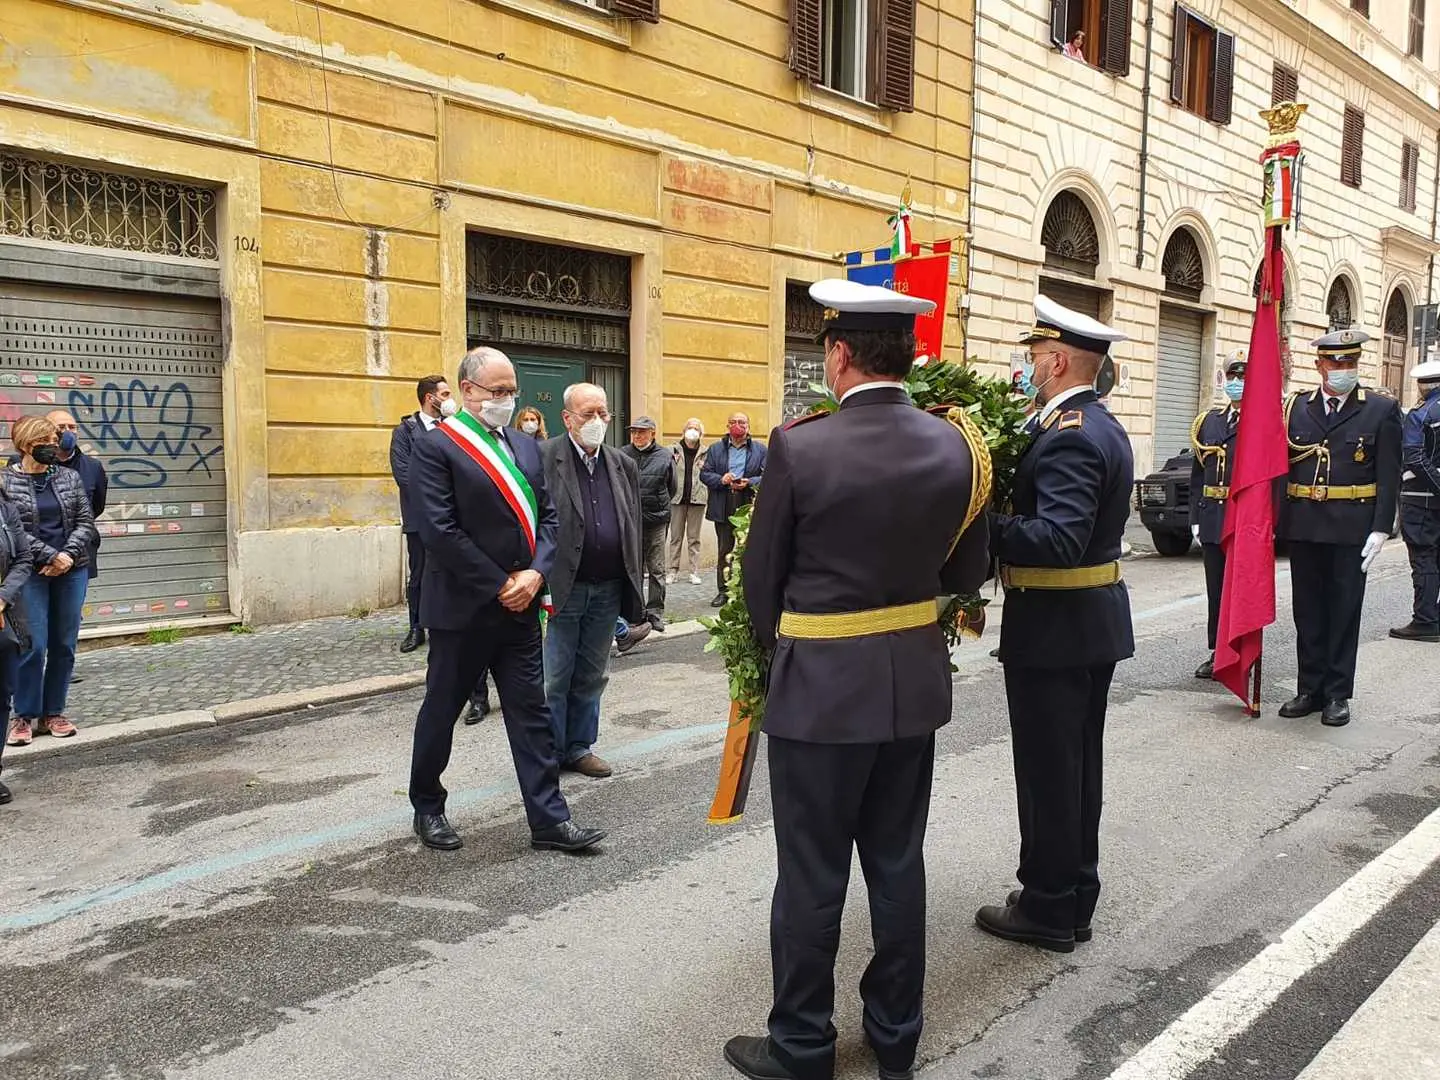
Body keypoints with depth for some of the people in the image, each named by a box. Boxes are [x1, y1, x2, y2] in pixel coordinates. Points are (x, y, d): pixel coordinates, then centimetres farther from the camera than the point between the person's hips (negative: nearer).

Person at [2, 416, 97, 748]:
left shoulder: (69, 477, 9)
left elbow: (85, 521, 6)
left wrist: (69, 556, -9)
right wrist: (51, 556, -15)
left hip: (72, 571, 4)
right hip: (31, 573, -4)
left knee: (64, 645, 6)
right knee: (34, 646, -6)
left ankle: (53, 713, 17)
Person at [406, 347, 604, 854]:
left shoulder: (526, 447, 11)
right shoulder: (435, 447, -10)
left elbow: (548, 517, 10)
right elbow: (440, 531, -18)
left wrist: (535, 574, -8)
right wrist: (500, 585, -15)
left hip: (521, 606, 6)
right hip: (461, 608, -5)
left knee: (532, 713, 6)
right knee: (440, 711, 11)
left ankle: (549, 818, 12)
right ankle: (427, 808, 29)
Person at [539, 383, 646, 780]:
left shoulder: (623, 466, 10)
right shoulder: (542, 458, -8)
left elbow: (634, 530, 13)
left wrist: (634, 588, 10)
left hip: (608, 591, 5)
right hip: (559, 588, -5)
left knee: (591, 677, 15)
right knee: (554, 679, 5)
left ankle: (579, 747, 28)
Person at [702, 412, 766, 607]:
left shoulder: (760, 450, 6)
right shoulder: (715, 449, 11)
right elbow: (704, 474, 6)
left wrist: (749, 483, -17)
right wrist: (721, 479, -12)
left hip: (749, 507, -2)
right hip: (723, 508, 2)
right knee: (724, 550, 7)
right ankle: (723, 591, 13)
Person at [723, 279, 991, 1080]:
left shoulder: (799, 448, -16)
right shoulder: (958, 447, -2)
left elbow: (761, 577, -6)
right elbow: (967, 573, 6)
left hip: (821, 689, -5)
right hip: (914, 683, 5)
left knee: (813, 876, 8)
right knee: (899, 864, 17)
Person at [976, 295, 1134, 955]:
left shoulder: (1067, 438, -21)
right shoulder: (1105, 428, 12)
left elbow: (1057, 539, -31)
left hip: (1054, 628, -10)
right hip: (1097, 622, 10)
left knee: (1047, 771, 3)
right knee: (1078, 767, 18)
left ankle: (1048, 910, 16)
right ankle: (1074, 899, 31)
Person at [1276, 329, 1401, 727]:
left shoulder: (1381, 410, 1)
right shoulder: (1295, 407, 7)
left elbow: (1389, 476, -2)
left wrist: (1380, 529, -9)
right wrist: (1274, 520, 0)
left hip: (1351, 528, -2)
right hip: (1302, 526, 2)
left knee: (1344, 610, 5)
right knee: (1308, 609, 9)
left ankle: (1337, 694, 13)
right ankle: (1310, 689, 20)